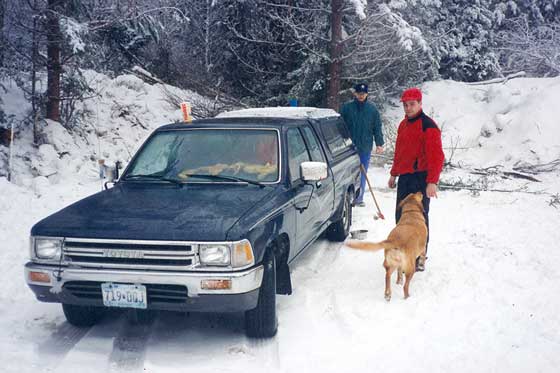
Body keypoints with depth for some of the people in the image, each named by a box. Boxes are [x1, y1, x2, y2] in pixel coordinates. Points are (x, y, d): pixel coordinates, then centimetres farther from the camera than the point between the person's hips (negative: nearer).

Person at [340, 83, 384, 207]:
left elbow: (377, 128, 7)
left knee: (362, 174, 8)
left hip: (365, 148, 2)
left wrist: (379, 144, 3)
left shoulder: (372, 109, 4)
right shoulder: (346, 107, -1)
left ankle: (359, 198, 17)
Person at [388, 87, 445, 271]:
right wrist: (394, 173, 25)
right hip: (404, 178, 9)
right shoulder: (403, 124, 15)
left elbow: (436, 156, -18)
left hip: (420, 179, -8)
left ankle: (420, 258, 5)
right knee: (401, 216, 13)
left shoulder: (428, 126, -13)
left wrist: (432, 181, -24)